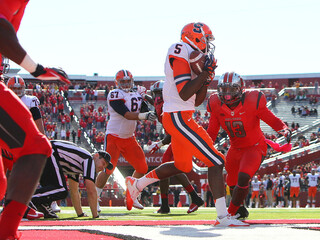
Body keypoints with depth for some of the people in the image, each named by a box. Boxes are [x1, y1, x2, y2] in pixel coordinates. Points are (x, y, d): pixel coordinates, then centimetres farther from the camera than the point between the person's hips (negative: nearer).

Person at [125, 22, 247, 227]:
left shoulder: (193, 59, 17)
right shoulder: (180, 53, -12)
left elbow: (197, 101, 17)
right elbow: (185, 94, -20)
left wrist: (207, 79, 4)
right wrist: (205, 73, -17)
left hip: (178, 118, 10)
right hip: (179, 117, -10)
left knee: (182, 166, 26)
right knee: (216, 161, -11)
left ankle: (136, 185, 38)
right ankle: (223, 217, -12)